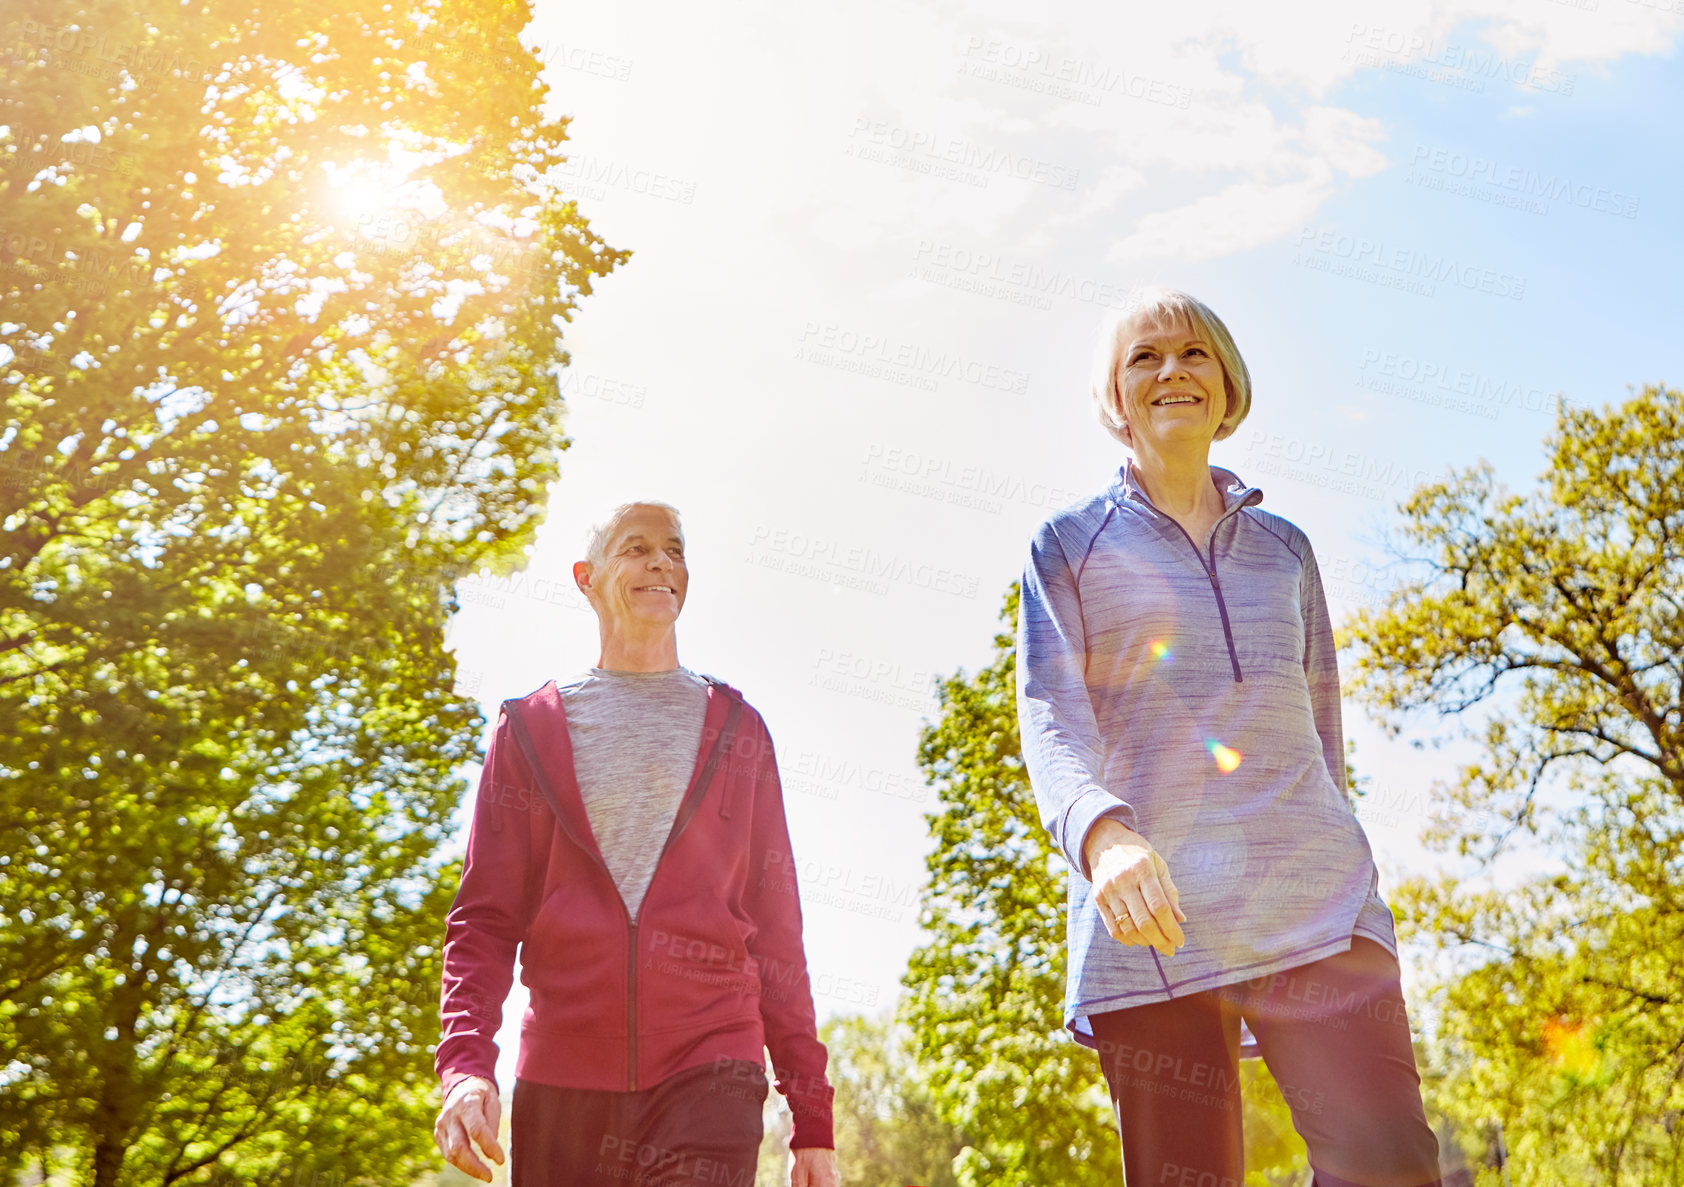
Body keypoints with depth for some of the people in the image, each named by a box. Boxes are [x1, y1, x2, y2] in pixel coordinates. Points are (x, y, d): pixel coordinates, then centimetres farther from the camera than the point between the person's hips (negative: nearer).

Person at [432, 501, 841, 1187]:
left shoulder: (736, 731, 13)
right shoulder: (530, 728, 12)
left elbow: (776, 927, 10)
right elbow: (485, 919, 7)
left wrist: (811, 1115, 6)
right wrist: (465, 1065, -10)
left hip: (709, 1077, -1)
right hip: (560, 1081, 1)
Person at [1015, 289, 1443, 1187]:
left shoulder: (1284, 547, 21)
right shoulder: (1070, 545, 11)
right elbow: (1050, 719, -4)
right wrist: (1102, 833, -24)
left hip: (1313, 902, 2)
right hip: (1148, 912, -2)